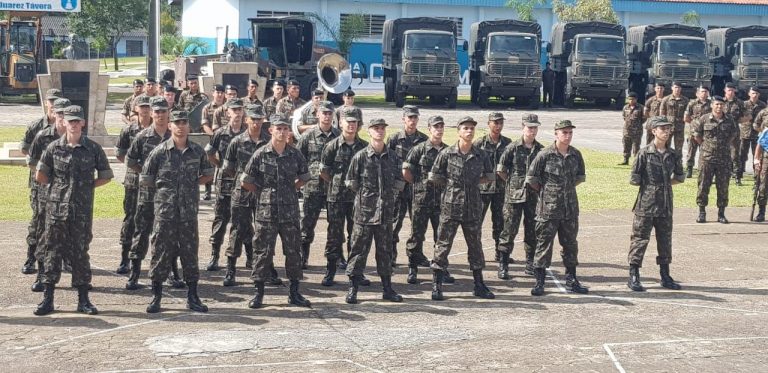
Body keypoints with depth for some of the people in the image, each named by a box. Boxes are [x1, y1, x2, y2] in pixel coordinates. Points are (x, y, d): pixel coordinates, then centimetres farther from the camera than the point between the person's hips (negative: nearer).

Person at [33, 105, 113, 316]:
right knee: (53, 251, 3)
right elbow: (40, 176, 7)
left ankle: (83, 300, 11)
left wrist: (88, 186, 3)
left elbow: (106, 176, 8)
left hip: (82, 210, -1)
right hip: (56, 209, 1)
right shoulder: (54, 148, 2)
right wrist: (58, 185, 8)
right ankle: (47, 299, 9)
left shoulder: (93, 149, 1)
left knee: (80, 253, 4)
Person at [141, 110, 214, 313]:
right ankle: (156, 296, 12)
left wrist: (192, 184, 8)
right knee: (161, 252, 2)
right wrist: (164, 188, 5)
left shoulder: (197, 151, 4)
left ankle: (192, 297, 15)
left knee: (190, 252, 6)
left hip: (189, 211, 2)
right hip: (165, 211, -2)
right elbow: (145, 180, 4)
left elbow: (208, 174, 19)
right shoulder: (160, 151, -2)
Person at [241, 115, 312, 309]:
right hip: (266, 211, -2)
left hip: (290, 211, 2)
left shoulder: (295, 154, 2)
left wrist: (290, 190, 10)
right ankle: (258, 292, 10)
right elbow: (245, 181, 2)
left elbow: (304, 177, 18)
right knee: (263, 251, 1)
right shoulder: (260, 154, -5)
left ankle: (294, 293, 17)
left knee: (293, 250, 6)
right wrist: (263, 193, 4)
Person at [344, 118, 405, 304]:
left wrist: (388, 193, 4)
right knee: (359, 249, 0)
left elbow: (400, 183, 13)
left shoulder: (393, 157, 7)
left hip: (386, 211, 3)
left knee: (385, 250, 11)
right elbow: (351, 182, 1)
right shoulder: (360, 156, -3)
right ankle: (353, 289, 6)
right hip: (365, 211, -3)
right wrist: (366, 194, 1)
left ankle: (387, 289, 18)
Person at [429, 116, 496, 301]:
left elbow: (491, 176, 15)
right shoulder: (447, 154, -4)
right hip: (451, 206, -3)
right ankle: (437, 285, 6)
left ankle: (479, 285, 21)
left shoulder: (480, 155, 3)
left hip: (473, 207, 3)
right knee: (443, 244, -1)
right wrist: (453, 185, 0)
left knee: (475, 245, 11)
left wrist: (475, 182, 4)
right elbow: (434, 176, 1)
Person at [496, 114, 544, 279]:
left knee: (532, 230, 8)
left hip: (534, 195, 3)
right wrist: (512, 182, 4)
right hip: (514, 196, -3)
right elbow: (500, 170, 0)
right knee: (510, 229, -3)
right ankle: (503, 265, 2)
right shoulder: (513, 148, -5)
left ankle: (530, 264, 19)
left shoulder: (541, 150, 5)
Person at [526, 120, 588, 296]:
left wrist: (568, 187, 11)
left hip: (570, 208, 5)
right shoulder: (545, 154, -10)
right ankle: (539, 281, 6)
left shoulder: (576, 155, 4)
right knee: (544, 243, -1)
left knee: (570, 243, 12)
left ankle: (571, 280, 23)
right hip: (548, 208, -5)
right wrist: (545, 192, 3)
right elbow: (531, 178, -4)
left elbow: (581, 176, 20)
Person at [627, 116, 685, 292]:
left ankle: (665, 276, 21)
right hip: (646, 204, -5)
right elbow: (634, 179, -6)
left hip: (666, 204, 5)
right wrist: (651, 185, 0)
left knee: (665, 239, 11)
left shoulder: (673, 155, 7)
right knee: (640, 238, -2)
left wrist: (666, 184, 7)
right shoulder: (645, 153, -7)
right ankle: (633, 276, 4)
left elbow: (680, 177, 19)